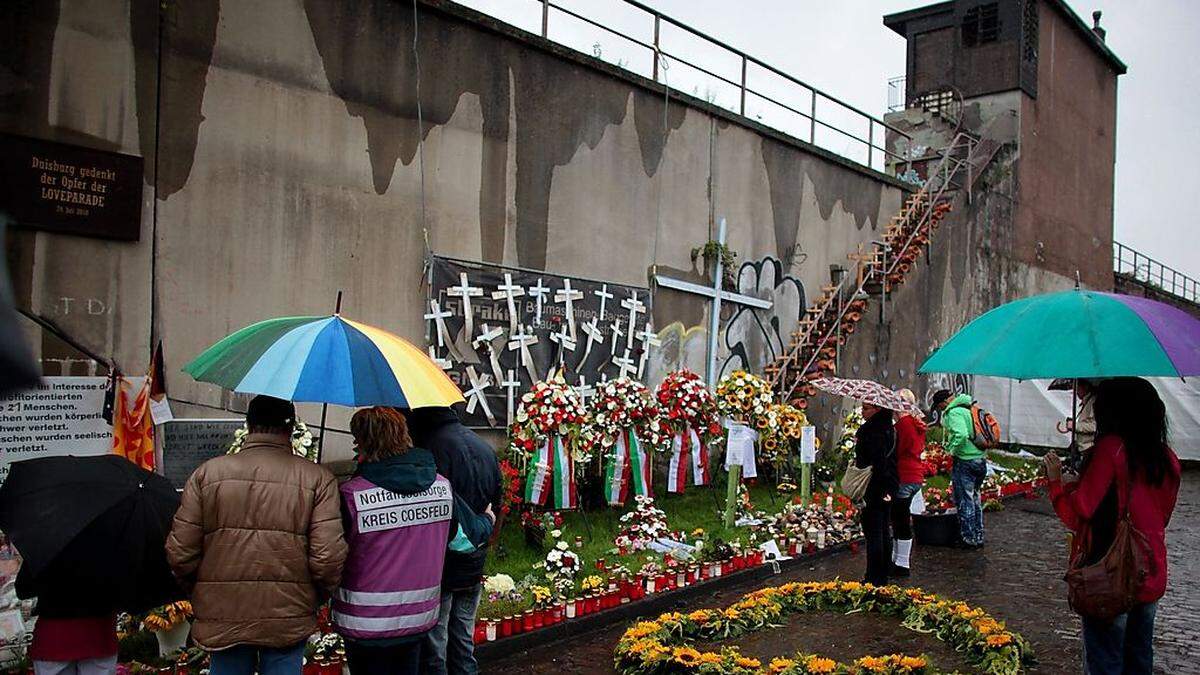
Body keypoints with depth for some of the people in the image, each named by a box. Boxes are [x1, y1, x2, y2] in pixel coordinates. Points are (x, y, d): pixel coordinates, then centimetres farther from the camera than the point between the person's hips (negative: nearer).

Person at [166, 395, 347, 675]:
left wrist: (201, 592, 16)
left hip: (222, 615, 2)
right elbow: (328, 557, -13)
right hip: (289, 620, -2)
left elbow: (180, 553, -3)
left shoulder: (208, 472, -2)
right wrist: (316, 597, 7)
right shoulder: (318, 478, -8)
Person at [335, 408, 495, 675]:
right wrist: (488, 521, 28)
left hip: (366, 624, -4)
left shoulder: (351, 494, -21)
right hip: (419, 618, 4)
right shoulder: (442, 485, -7)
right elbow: (468, 538, 6)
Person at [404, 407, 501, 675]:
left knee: (433, 652, 6)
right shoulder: (486, 447, 6)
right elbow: (496, 507, 15)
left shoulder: (435, 446, -20)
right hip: (475, 565, 7)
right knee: (464, 641, 19)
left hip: (442, 568, -7)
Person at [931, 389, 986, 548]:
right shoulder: (968, 408, 12)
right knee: (975, 500, 18)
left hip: (965, 462, -9)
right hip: (980, 459, 9)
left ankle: (969, 540, 8)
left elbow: (961, 435, -28)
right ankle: (979, 537, 25)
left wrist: (952, 450, -13)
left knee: (964, 502, 2)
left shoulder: (954, 412, -15)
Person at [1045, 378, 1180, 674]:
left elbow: (1076, 513, -18)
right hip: (1153, 579, 7)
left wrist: (1056, 481, -3)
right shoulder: (1168, 458, 3)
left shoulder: (1111, 448, -17)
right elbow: (1161, 518, 16)